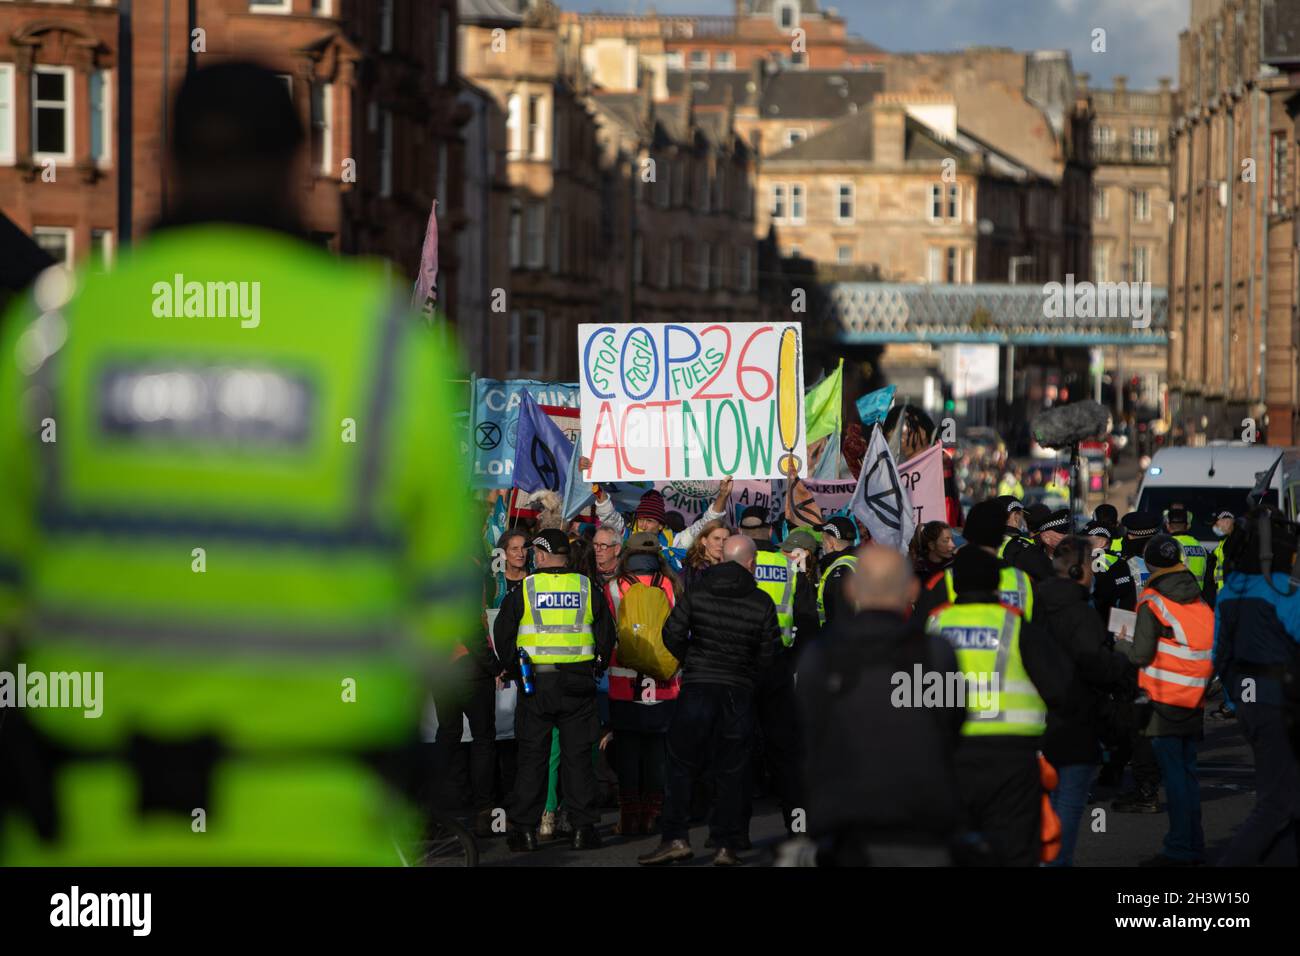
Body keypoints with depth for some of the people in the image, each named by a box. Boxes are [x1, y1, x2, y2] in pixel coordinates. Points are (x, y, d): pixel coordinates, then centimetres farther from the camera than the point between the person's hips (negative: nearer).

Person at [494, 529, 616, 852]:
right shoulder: (587, 589, 3)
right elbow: (607, 635, 5)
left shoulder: (524, 590, -3)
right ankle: (583, 828, 3)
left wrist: (514, 669, 12)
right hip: (578, 686, 1)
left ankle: (524, 829, 4)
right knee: (577, 756, 5)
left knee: (531, 756, 5)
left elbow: (502, 633, -1)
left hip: (534, 682, -1)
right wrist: (595, 669, 16)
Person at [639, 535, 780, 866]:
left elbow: (672, 635, -3)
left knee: (682, 765, 7)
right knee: (730, 771, 6)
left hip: (697, 688, 0)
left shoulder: (695, 594, 0)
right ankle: (726, 847, 5)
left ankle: (676, 838, -2)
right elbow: (769, 653, 0)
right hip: (739, 691, 0)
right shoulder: (762, 603, -1)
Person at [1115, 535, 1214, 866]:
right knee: (1188, 771, 13)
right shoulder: (1199, 601, 9)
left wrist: (1121, 644, 8)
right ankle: (1194, 845, 17)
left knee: (1173, 773, -5)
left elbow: (1141, 655, -11)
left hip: (1164, 701, -6)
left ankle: (1179, 848, -6)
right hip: (1194, 702, 6)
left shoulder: (1152, 602, -10)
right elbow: (1212, 648, 12)